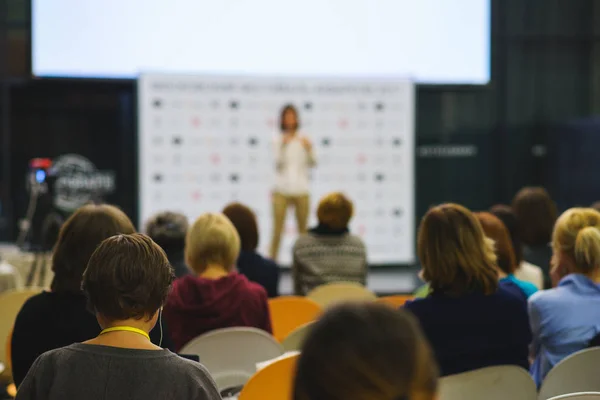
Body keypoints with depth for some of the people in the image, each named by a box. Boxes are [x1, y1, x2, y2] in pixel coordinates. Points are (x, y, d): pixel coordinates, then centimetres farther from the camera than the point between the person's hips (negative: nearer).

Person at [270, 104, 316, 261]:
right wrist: (283, 147, -19)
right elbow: (278, 164, -7)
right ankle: (272, 260, -4)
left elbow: (313, 164, 1)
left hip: (301, 190, 2)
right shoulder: (278, 140, 2)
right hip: (282, 190, -2)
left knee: (303, 230, 5)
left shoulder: (304, 140, 5)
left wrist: (309, 150, -16)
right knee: (277, 230, -7)